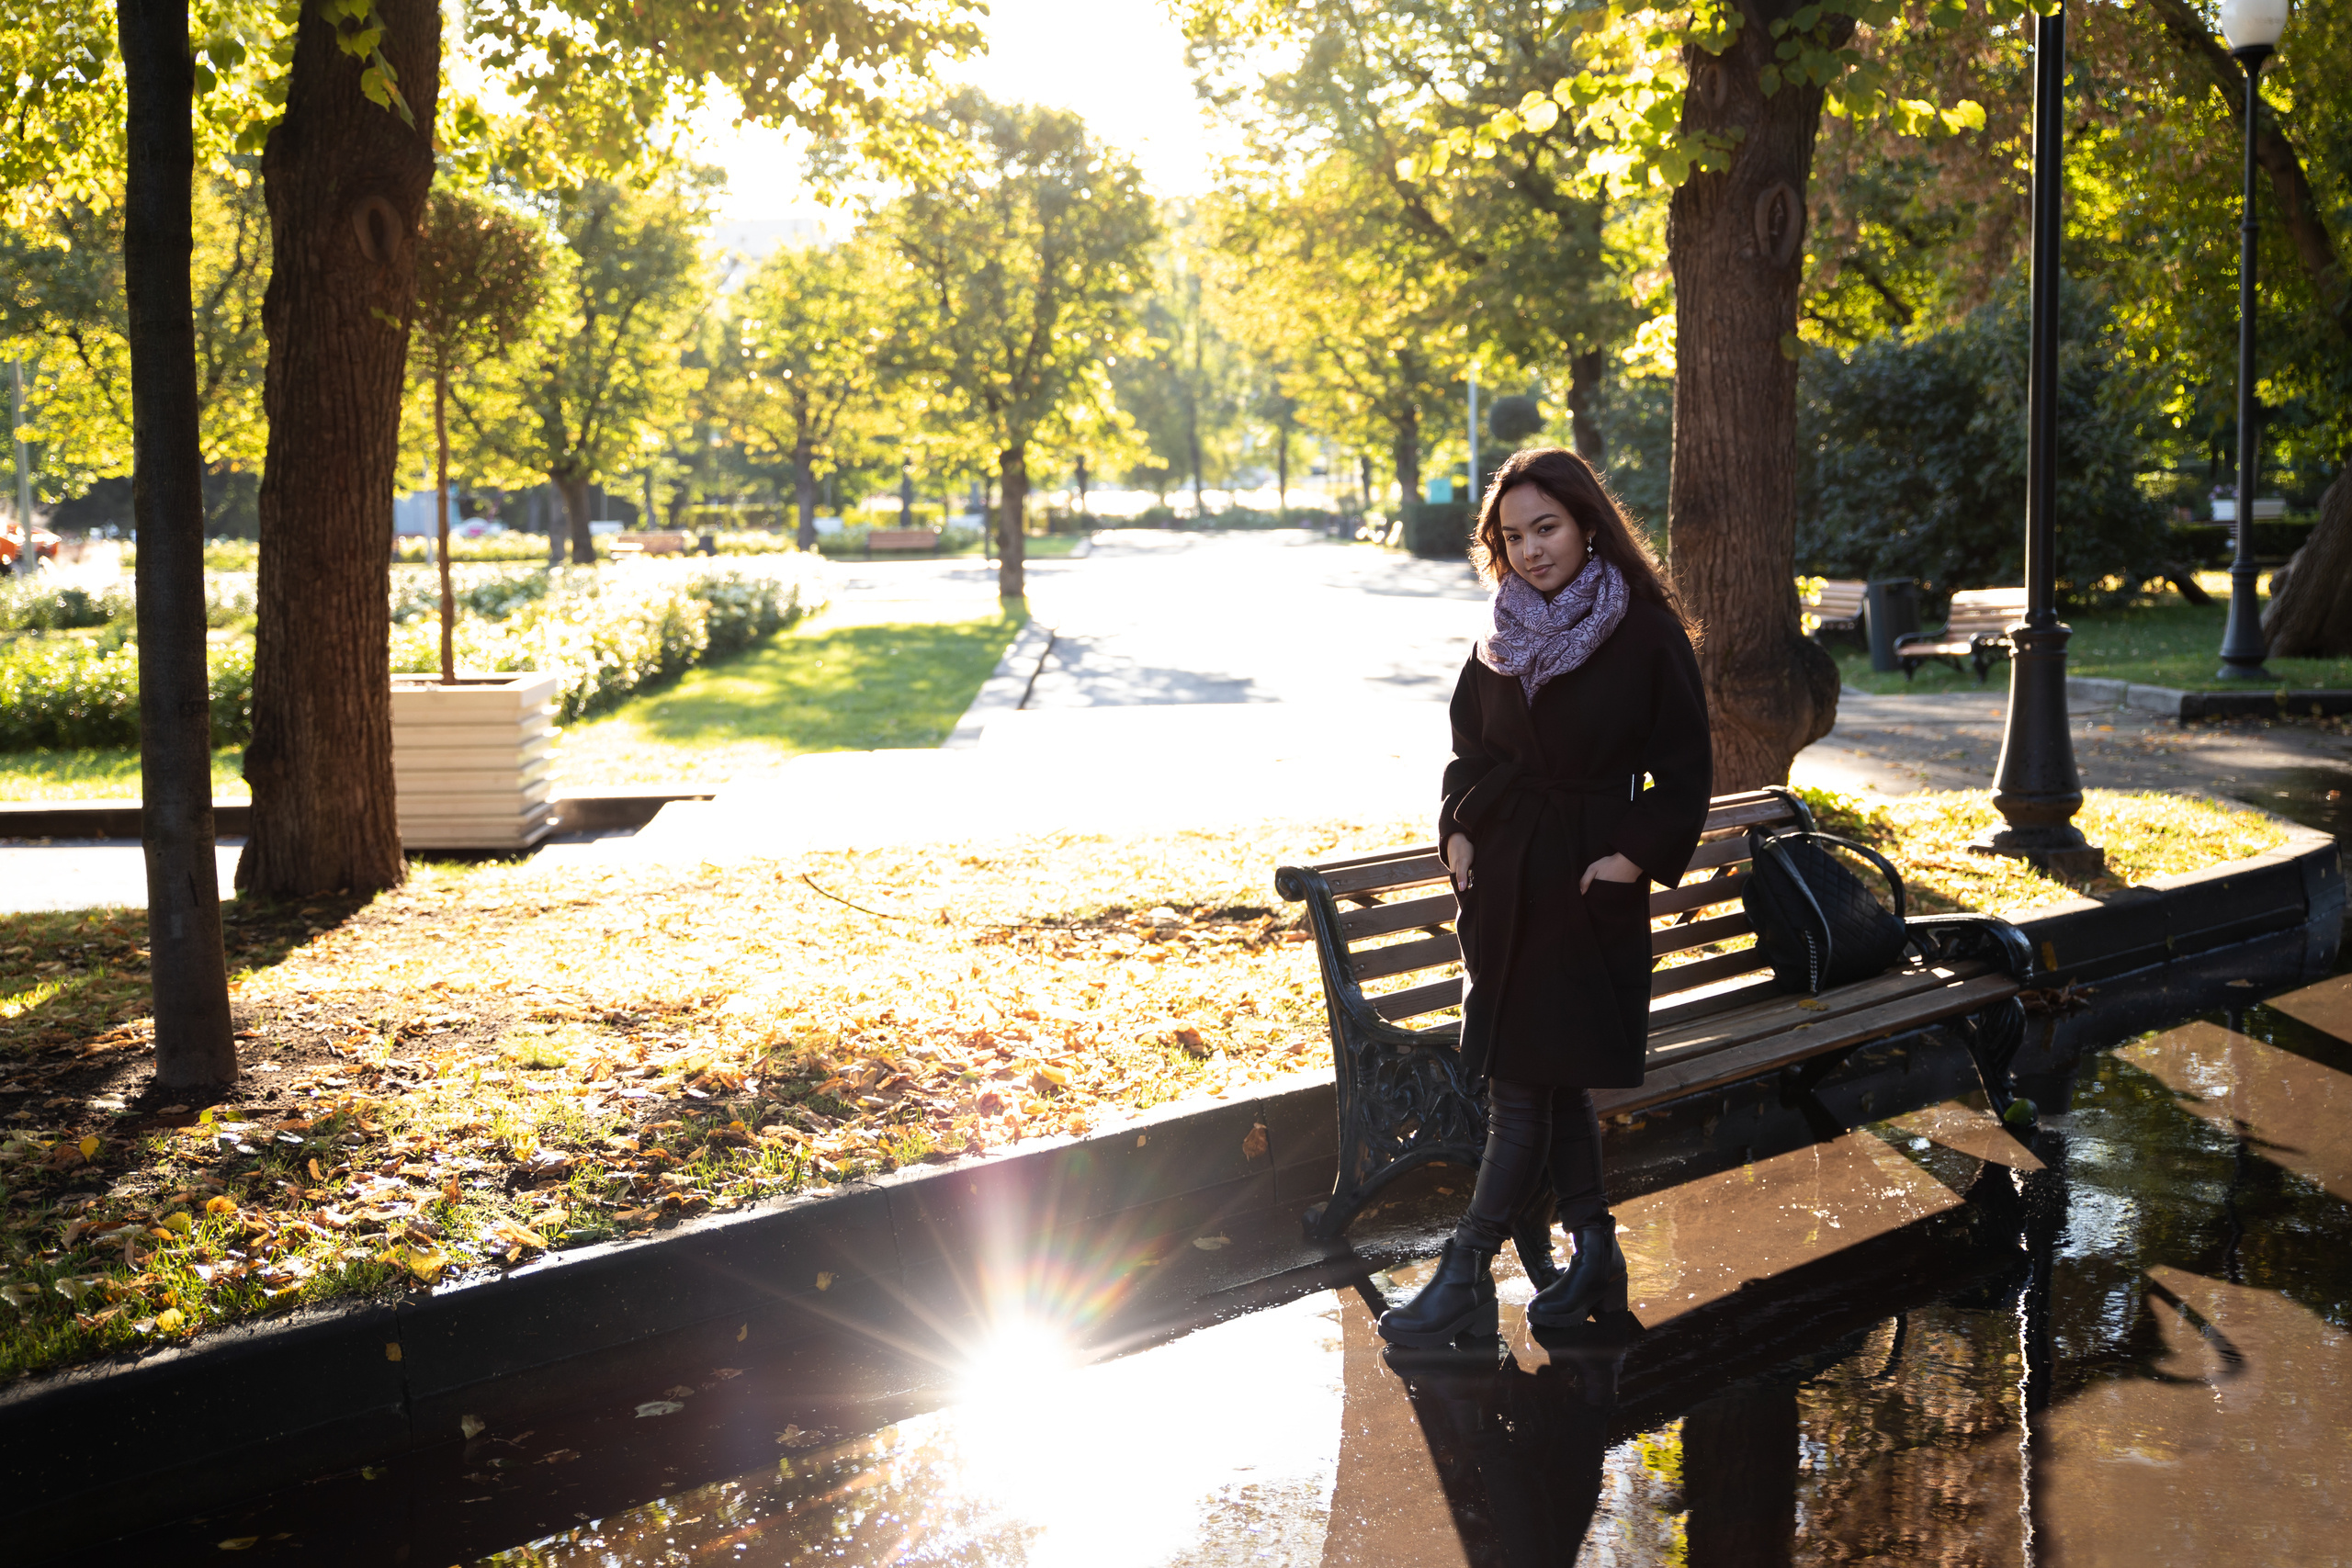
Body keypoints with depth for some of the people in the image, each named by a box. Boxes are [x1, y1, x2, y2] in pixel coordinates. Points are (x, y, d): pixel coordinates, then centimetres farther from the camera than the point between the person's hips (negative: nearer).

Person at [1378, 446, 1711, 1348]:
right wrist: (1457, 830, 3)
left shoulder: (1648, 634, -7)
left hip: (1586, 888, -5)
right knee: (1547, 1082, 10)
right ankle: (1594, 1253, 23)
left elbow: (1685, 770, -5)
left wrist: (1637, 857, -11)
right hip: (1499, 877, 5)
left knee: (1524, 1087, -5)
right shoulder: (1504, 636, 7)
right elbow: (1468, 747, 17)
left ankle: (1465, 1279, 1)